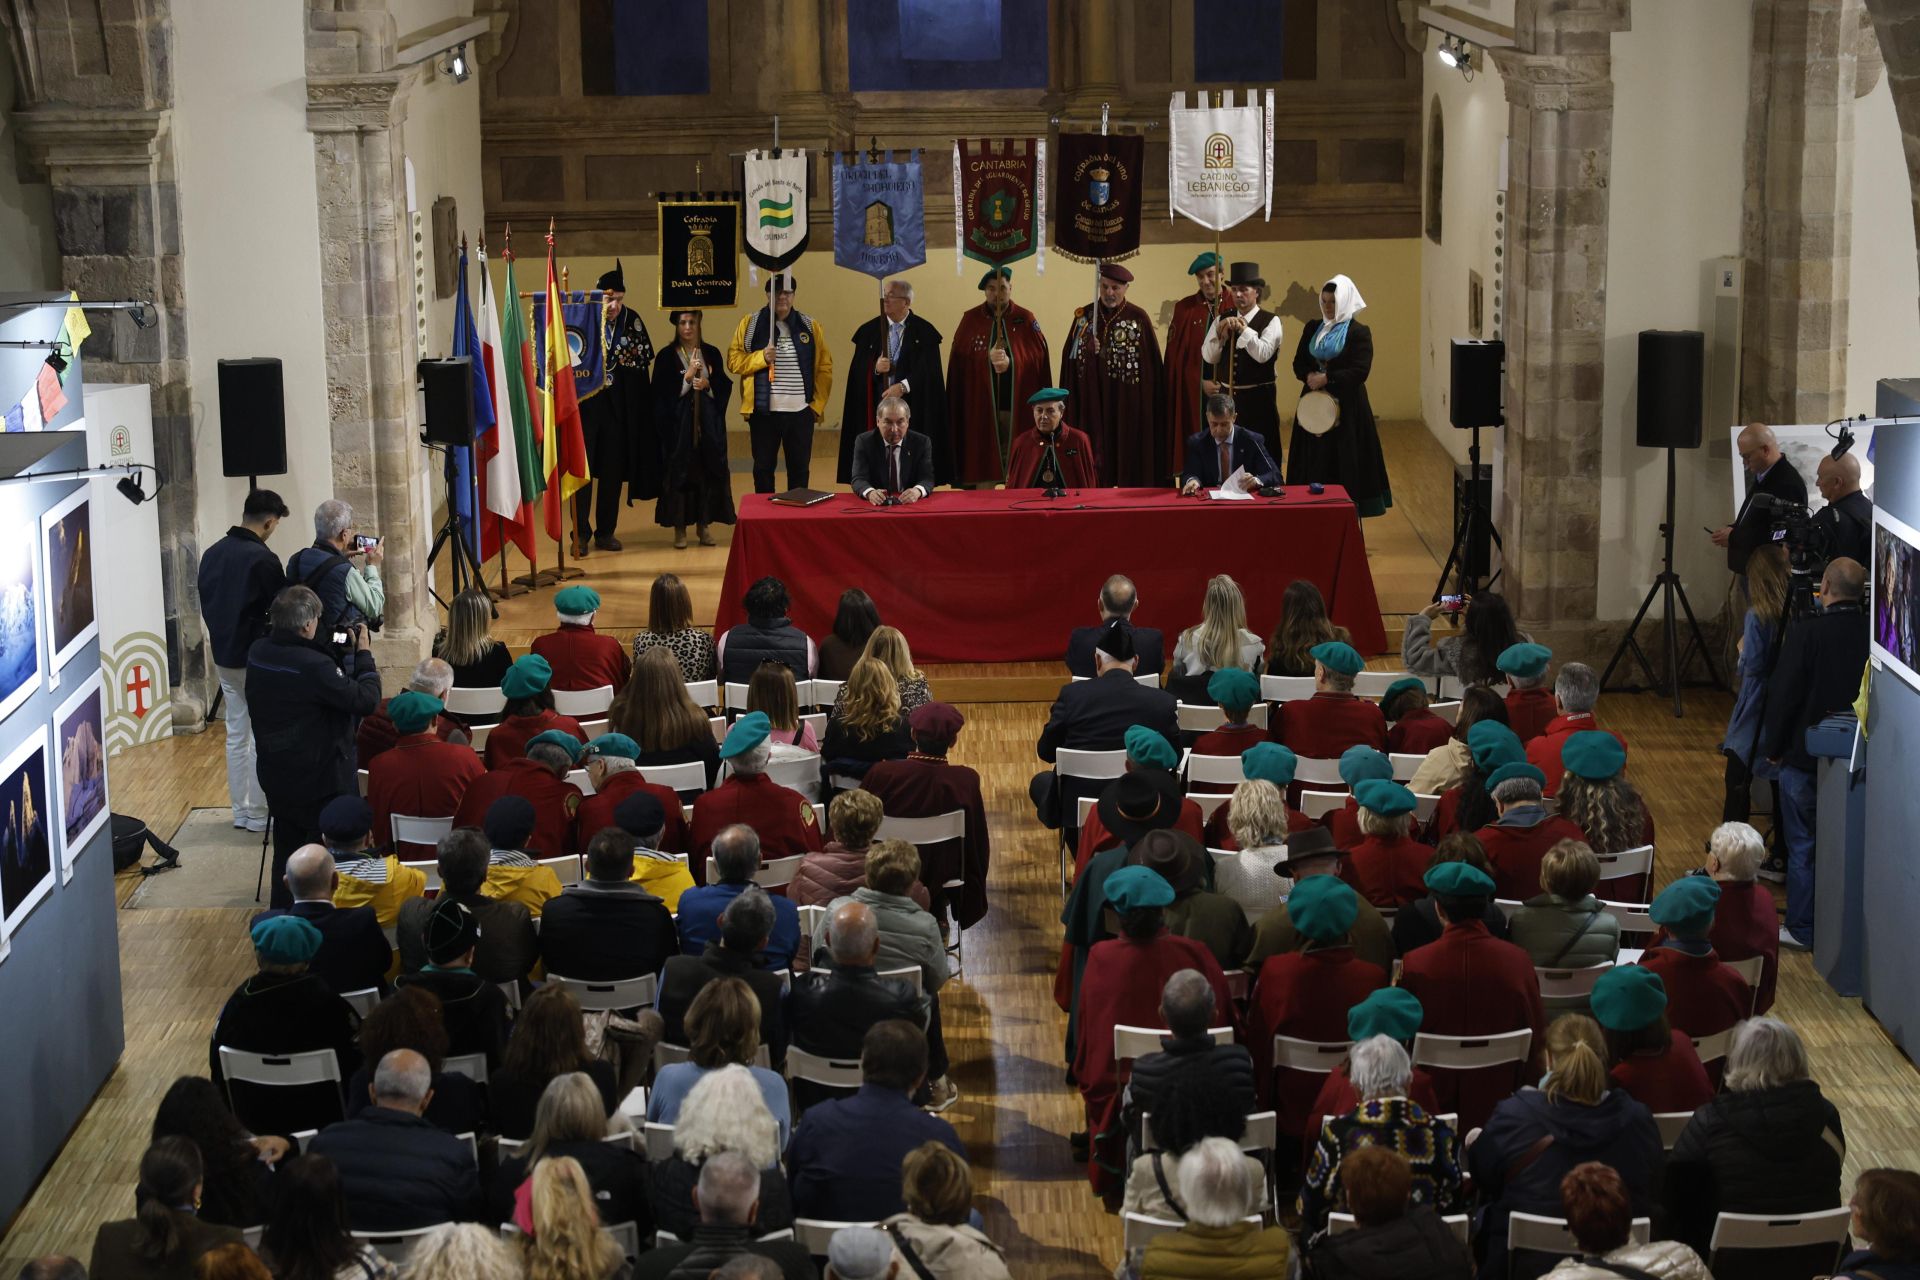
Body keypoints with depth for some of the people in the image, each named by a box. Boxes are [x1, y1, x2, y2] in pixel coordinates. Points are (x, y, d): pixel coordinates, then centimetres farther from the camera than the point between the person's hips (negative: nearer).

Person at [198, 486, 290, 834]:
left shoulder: (213, 554, 4)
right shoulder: (263, 560, -19)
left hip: (223, 657, 8)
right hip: (256, 659, -7)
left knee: (236, 734, 14)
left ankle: (240, 811, 19)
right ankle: (258, 814, 4)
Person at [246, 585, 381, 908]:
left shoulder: (258, 653, -6)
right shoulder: (313, 665, -29)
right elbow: (366, 700, -23)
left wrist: (339, 648, 3)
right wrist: (364, 656, -8)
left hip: (274, 775, 7)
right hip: (321, 779, -7)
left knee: (287, 846, 21)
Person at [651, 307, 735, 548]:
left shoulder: (712, 354, 7)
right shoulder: (666, 357, -1)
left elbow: (725, 386, 8)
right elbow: (661, 393, -6)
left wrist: (708, 385, -11)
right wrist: (687, 377, -14)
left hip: (708, 424, 3)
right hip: (677, 424, -3)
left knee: (707, 472, 2)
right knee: (679, 473, -3)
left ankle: (703, 525, 12)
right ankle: (679, 529, 3)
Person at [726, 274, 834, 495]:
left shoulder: (809, 326, 7)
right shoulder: (750, 324, 3)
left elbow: (825, 367, 8)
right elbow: (733, 361, 0)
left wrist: (818, 403, 0)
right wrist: (761, 357, -16)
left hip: (801, 411, 1)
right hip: (764, 411, -1)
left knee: (799, 468, 8)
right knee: (763, 468, 6)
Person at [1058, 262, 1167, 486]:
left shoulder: (1138, 318, -1)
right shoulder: (1084, 317, 6)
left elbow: (1152, 366, -2)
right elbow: (1070, 360, 7)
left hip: (1127, 403, -2)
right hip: (1092, 403, 2)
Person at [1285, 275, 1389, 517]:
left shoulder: (1359, 332, -5)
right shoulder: (1312, 328, 11)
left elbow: (1360, 371, -13)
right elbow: (1299, 363, 10)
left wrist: (1327, 379, -17)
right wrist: (1309, 377, -12)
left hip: (1347, 406, -5)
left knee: (1344, 467, -4)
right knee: (1314, 464, 3)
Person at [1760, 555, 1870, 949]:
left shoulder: (1806, 632, -18)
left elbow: (1783, 694, -14)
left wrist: (1773, 747, -1)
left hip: (1805, 755, -4)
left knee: (1802, 844, 7)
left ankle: (1802, 929, 13)